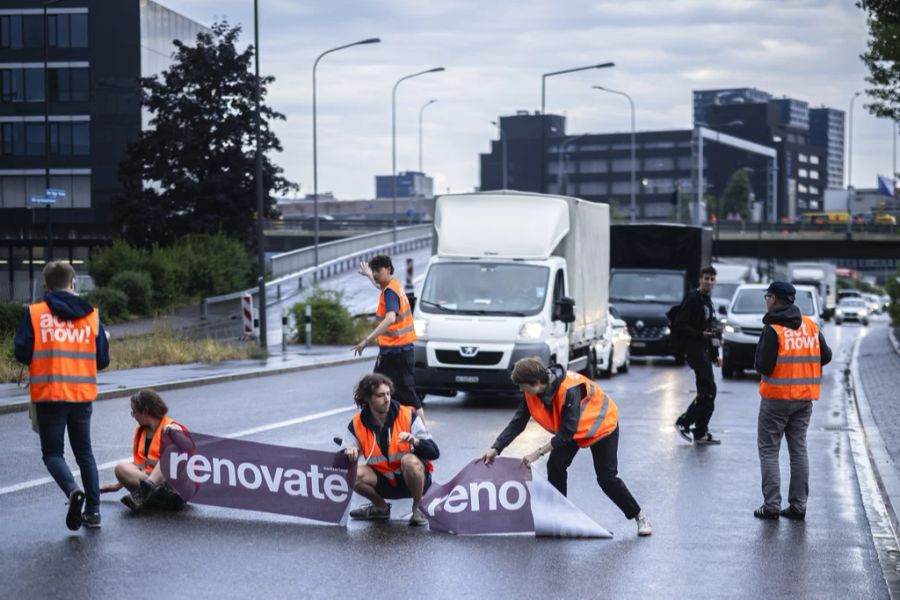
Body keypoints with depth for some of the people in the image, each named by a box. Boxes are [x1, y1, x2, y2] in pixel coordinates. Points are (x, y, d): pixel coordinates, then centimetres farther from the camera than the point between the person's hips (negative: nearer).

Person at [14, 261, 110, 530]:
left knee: (52, 452, 6)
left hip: (49, 395, -3)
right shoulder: (91, 315, 3)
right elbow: (103, 359, 5)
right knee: (84, 452, 17)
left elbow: (22, 354, -8)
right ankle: (93, 510, 13)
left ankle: (73, 490, -22)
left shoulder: (34, 313, -5)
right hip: (83, 395, 3)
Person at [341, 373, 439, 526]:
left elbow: (434, 453, -16)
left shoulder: (408, 416, -14)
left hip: (414, 478, -3)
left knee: (409, 460, -35)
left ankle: (418, 508, -8)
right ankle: (381, 508, 7)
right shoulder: (357, 425, -7)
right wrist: (348, 454, -31)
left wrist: (415, 442, -37)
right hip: (384, 482, 3)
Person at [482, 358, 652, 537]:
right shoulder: (532, 392, -20)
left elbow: (568, 432, -38)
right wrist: (495, 448, -24)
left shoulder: (569, 389, -42)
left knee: (607, 478, -6)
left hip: (601, 426, -7)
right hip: (571, 429, 7)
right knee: (555, 466, -9)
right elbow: (517, 422, -15)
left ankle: (640, 517, 12)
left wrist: (538, 453, -38)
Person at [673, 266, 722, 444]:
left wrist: (715, 354, 21)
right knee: (708, 390, -14)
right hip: (695, 351, -10)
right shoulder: (693, 299, -10)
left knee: (706, 393, 9)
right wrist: (701, 334, -20)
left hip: (705, 351, 10)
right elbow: (679, 326, -16)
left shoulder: (707, 301, 20)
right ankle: (684, 422, -5)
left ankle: (701, 433, 12)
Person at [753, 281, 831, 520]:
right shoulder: (810, 326, 4)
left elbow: (763, 366, -19)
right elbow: (826, 356, 6)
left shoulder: (773, 330, -15)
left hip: (777, 396, -6)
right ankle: (798, 506, 11)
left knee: (769, 450, 3)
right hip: (805, 397, 6)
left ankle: (771, 505, -3)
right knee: (798, 449, 12)